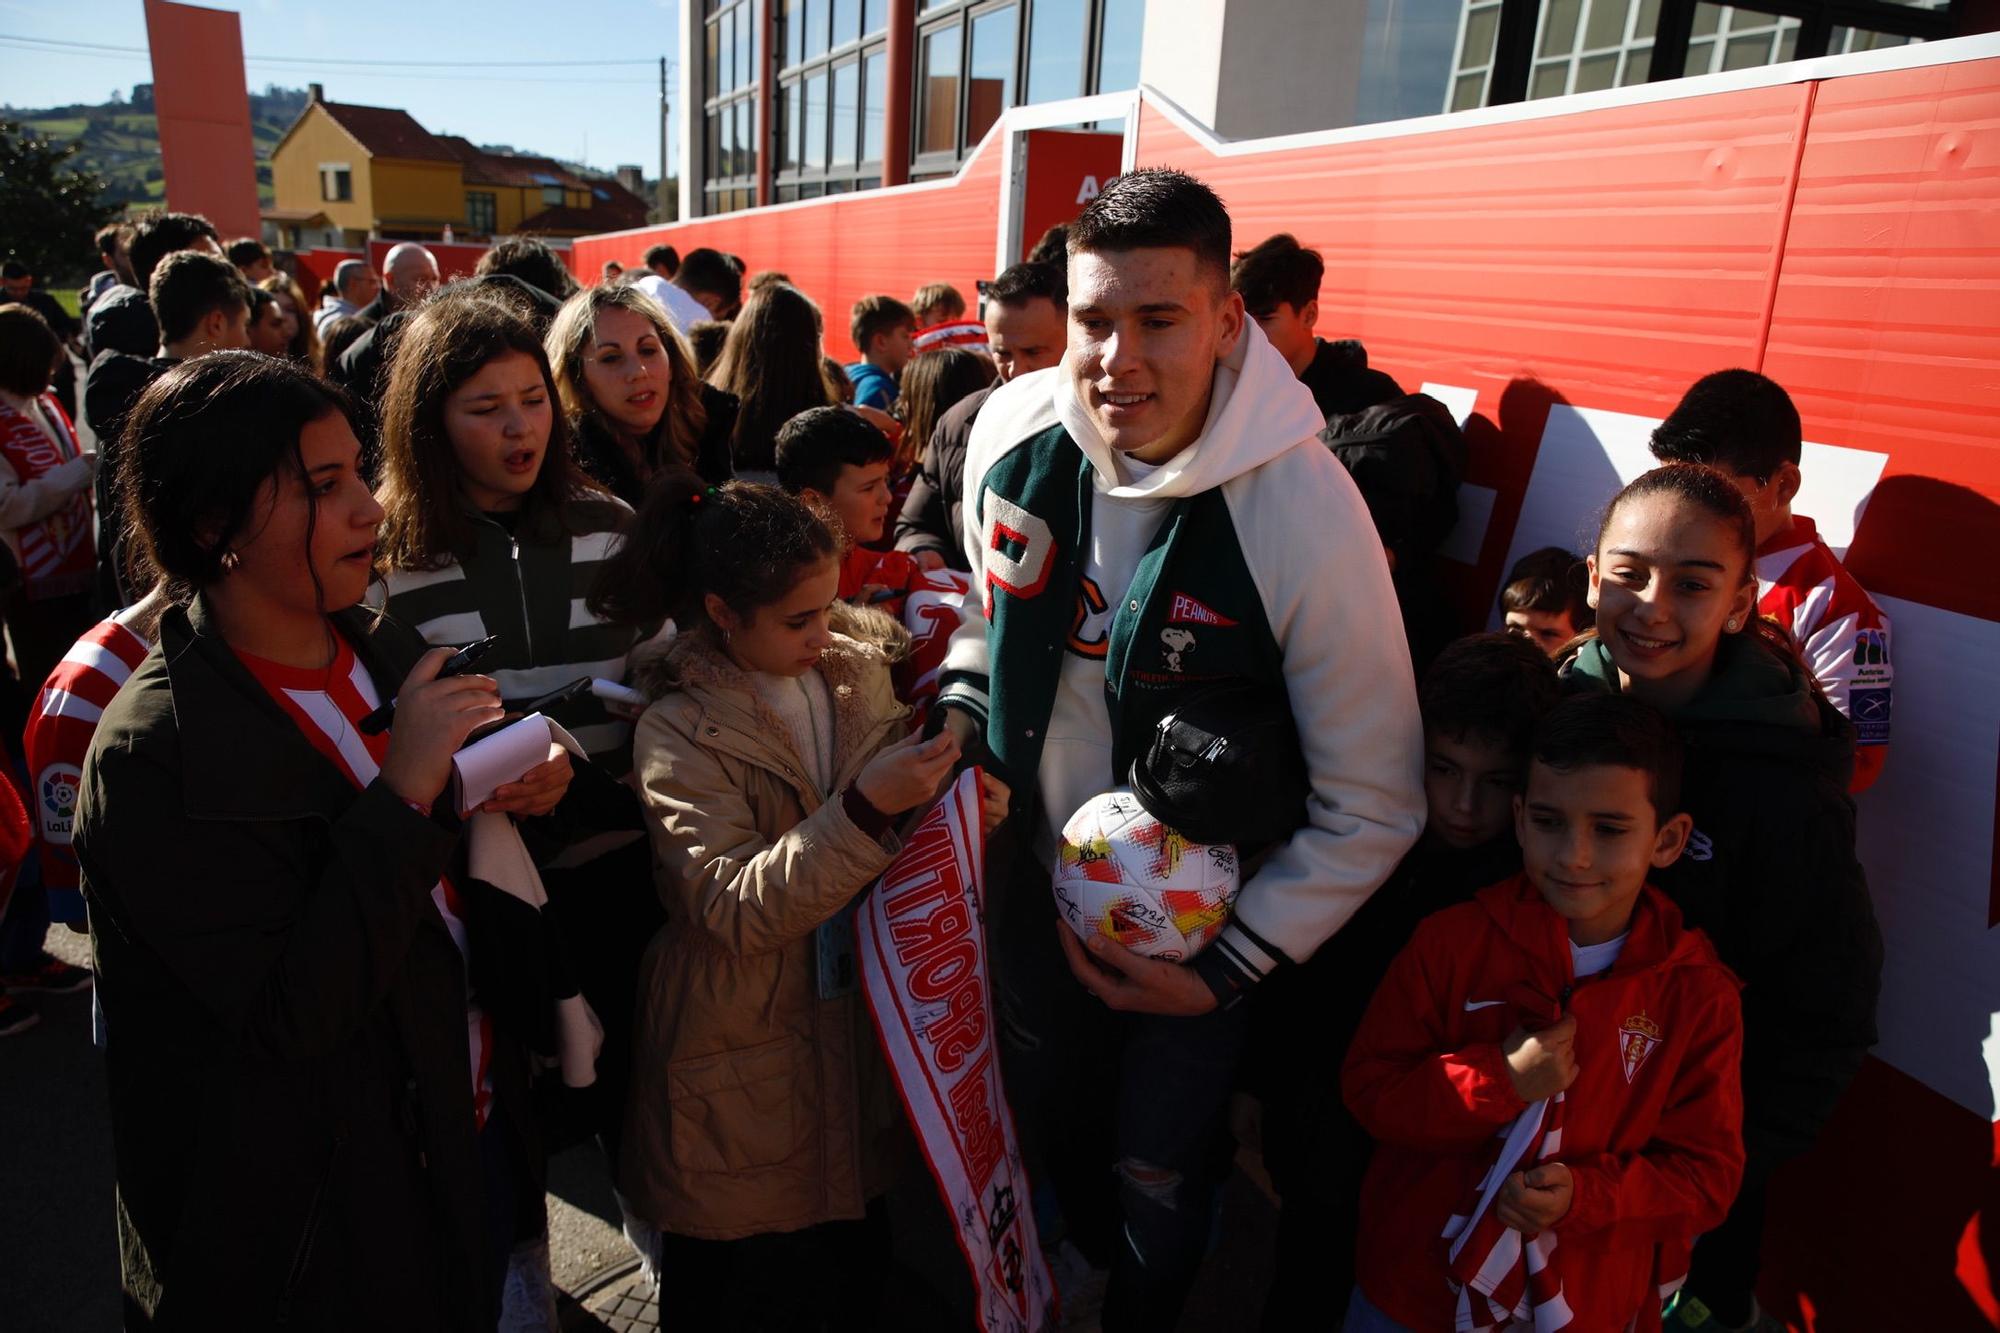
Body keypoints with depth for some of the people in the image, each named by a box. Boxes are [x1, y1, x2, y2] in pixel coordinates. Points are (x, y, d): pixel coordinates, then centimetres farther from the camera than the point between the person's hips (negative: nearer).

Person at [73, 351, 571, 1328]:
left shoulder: (384, 652, -3)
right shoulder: (154, 754, -22)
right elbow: (287, 1016, -25)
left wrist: (524, 796, -10)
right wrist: (402, 794, -30)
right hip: (332, 1203, -6)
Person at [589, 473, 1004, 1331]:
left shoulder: (858, 667, -2)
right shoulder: (679, 732, -16)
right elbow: (737, 907, -24)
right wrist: (865, 809, -34)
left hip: (859, 1026, 5)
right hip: (747, 1067, -4)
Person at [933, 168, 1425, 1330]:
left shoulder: (1307, 517, -29)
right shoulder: (1013, 429, -14)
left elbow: (1373, 806, -19)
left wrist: (1230, 967, -18)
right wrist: (960, 710, -3)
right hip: (1042, 876, 5)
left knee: (1159, 1182, 16)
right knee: (1051, 1124, 28)